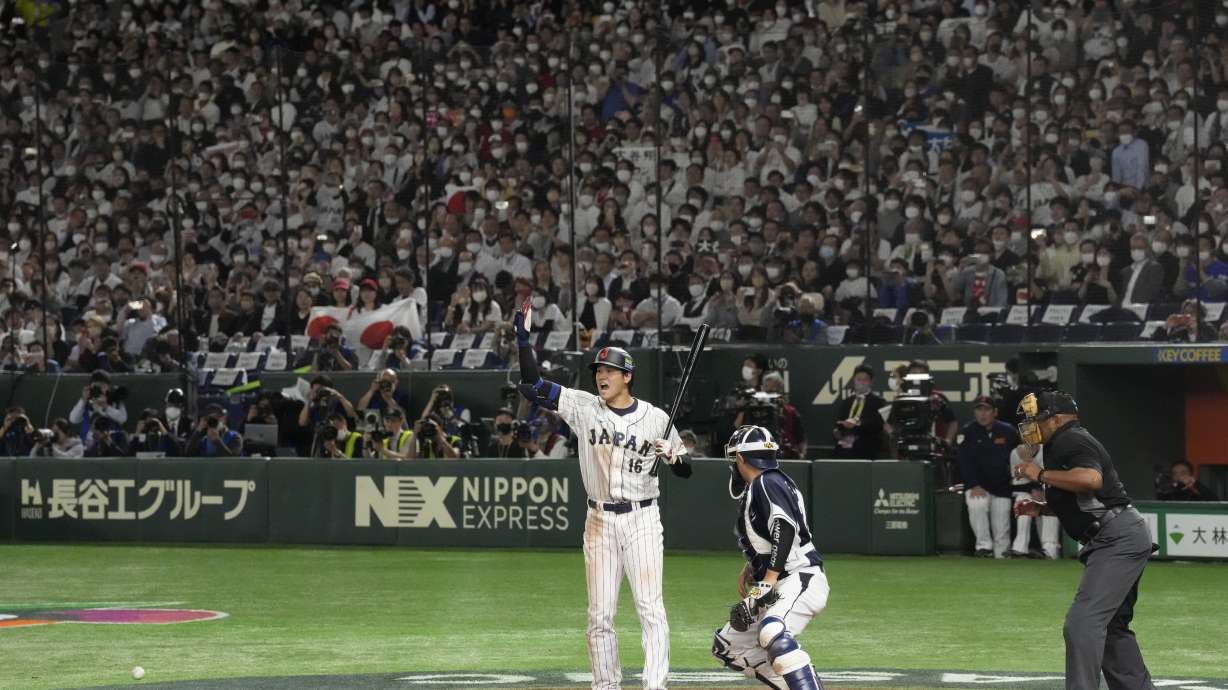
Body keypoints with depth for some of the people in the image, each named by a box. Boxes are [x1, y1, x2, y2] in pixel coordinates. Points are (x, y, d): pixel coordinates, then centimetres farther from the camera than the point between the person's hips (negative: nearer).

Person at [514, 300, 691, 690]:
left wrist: (672, 455, -16)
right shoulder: (583, 407, 1)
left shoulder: (656, 419, -1)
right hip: (600, 521, 2)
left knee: (650, 608, -11)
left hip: (642, 519, -2)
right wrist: (523, 338, -12)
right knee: (600, 614, 5)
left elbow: (685, 471, 6)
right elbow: (532, 386, -4)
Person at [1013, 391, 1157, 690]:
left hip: (1118, 539, -12)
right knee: (1112, 626, 20)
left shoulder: (1070, 440, -10)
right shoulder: (1062, 444, 22)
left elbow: (1091, 479, -29)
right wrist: (1041, 508, 16)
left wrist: (1040, 474, -19)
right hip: (1124, 539, 12)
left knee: (1082, 623, -17)